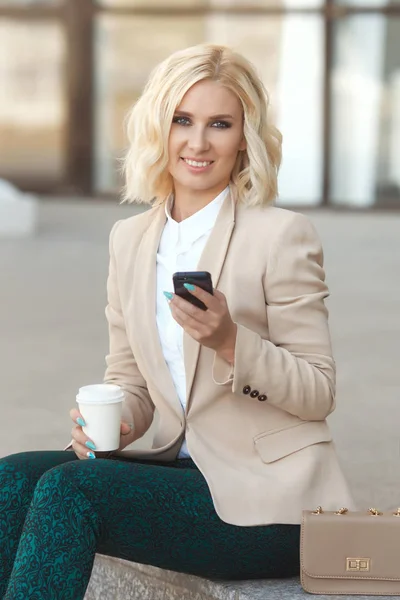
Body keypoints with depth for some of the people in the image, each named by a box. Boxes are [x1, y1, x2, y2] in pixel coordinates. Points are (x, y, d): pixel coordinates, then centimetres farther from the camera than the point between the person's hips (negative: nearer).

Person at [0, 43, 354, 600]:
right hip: (185, 467, 6)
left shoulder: (283, 234, -7)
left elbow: (319, 393, -6)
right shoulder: (129, 240, 12)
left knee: (70, 487, -24)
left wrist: (230, 340, -22)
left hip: (272, 497, -6)